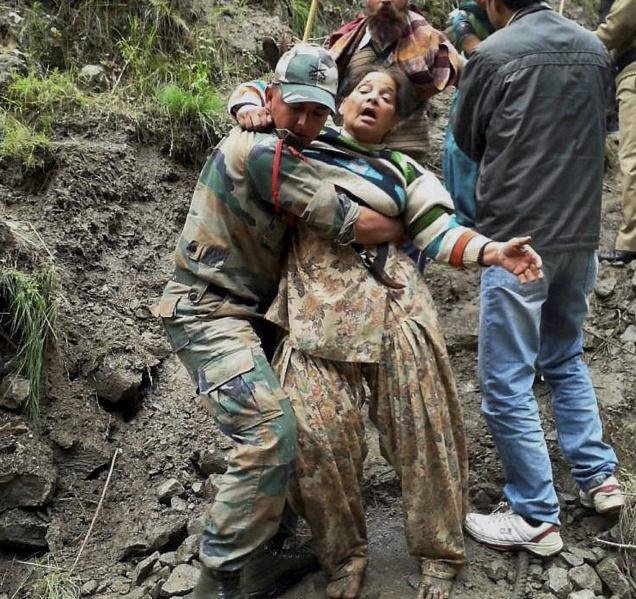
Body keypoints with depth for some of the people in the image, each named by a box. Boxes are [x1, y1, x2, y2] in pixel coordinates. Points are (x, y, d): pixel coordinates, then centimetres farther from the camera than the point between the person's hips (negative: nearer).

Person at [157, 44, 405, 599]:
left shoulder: (283, 154, 13)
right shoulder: (262, 151, -20)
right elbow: (352, 225, -21)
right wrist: (408, 227, -6)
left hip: (247, 312, 10)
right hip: (210, 314, -10)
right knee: (271, 432, -21)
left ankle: (264, 545, 18)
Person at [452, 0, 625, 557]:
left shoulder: (492, 56, -10)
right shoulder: (595, 48, 7)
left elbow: (468, 142, 5)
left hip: (517, 236, -6)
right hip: (581, 233, 7)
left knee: (507, 381, 3)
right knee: (566, 358, 23)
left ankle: (536, 518, 10)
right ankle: (600, 476, 29)